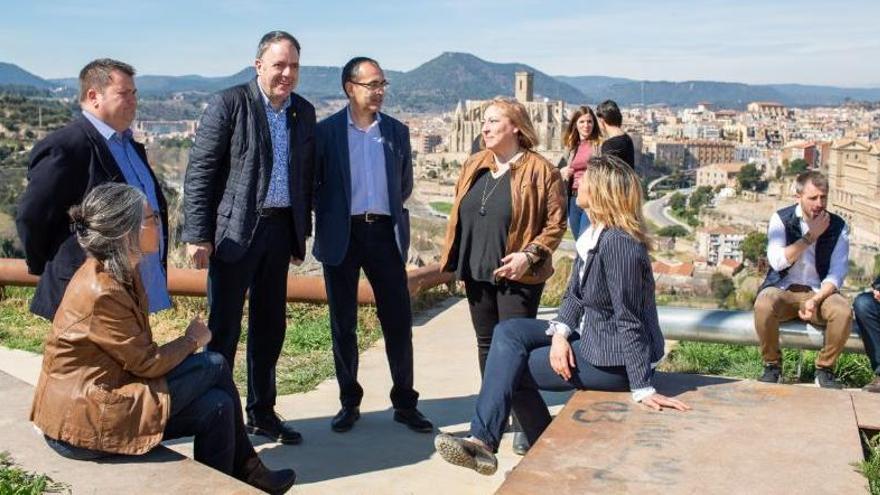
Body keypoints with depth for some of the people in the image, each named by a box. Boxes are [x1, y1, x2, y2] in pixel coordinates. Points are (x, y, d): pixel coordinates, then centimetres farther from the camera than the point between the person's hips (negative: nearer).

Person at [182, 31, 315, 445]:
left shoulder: (304, 112, 10)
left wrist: (302, 232, 13)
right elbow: (200, 172, -10)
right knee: (224, 327, 2)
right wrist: (198, 235, -13)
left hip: (280, 230, 6)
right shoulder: (228, 104, -7)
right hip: (234, 231, -6)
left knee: (270, 326, 13)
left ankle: (261, 413, 25)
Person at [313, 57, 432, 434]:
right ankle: (349, 402, 20)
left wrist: (385, 209, 12)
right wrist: (334, 212, 2)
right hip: (342, 236, -1)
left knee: (398, 320, 2)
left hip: (386, 233, 2)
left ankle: (405, 402, 14)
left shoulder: (397, 131, 9)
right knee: (343, 323, 7)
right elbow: (315, 183, 5)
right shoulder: (326, 130, 1)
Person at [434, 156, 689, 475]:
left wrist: (643, 389, -23)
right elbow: (574, 294, 7)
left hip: (615, 358, -9)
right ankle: (483, 441, -1)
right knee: (508, 332, -2)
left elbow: (630, 322, -25)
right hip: (591, 336, 9)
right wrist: (560, 333, -11)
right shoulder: (593, 234, 5)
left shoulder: (619, 243, -25)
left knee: (512, 368, -8)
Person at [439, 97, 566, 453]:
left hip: (517, 276, -6)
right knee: (487, 343, 15)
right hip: (477, 273, 6)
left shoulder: (540, 171, -7)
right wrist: (455, 261, 10)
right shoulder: (473, 166, 10)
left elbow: (556, 222, -8)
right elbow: (459, 215, 15)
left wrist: (530, 254, -20)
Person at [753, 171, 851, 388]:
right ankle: (772, 366, -11)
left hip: (819, 292, 1)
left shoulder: (837, 226, 0)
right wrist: (811, 236, -18)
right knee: (763, 306, -34)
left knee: (843, 311, -31)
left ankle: (825, 369, -7)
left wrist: (816, 300, -21)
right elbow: (777, 261, -16)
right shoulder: (781, 219, -3)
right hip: (783, 290, -1)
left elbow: (837, 273, -5)